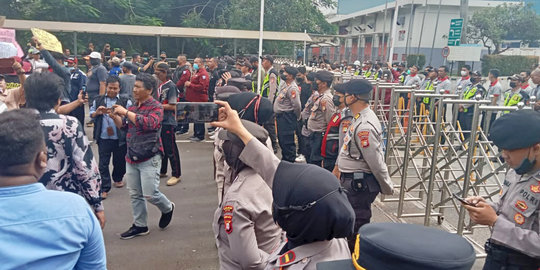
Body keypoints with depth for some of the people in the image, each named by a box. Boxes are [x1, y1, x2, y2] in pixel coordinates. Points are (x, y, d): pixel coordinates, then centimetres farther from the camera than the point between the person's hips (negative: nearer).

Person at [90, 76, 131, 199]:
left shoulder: (125, 101, 2)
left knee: (119, 161, 14)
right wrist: (97, 112, -8)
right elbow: (91, 114, 13)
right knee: (103, 163, 1)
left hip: (120, 138, -1)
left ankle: (118, 178, 40)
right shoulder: (98, 100, 10)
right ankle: (105, 188, 8)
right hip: (103, 138, 1)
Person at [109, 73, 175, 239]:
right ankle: (140, 225, 25)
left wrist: (126, 112, -23)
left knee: (150, 194, -7)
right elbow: (125, 126, 19)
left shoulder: (155, 107, -9)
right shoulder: (134, 106, 11)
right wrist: (115, 116, 0)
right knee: (135, 194, 12)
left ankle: (167, 208, 24)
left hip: (149, 158, -7)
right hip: (131, 157, 7)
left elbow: (149, 123, -27)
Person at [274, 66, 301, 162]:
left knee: (287, 141, -6)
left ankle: (289, 162, 4)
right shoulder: (283, 82, 7)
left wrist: (296, 117, -9)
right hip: (280, 115, 10)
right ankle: (284, 159, 34)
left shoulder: (292, 88, -21)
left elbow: (297, 105, -23)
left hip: (287, 117, -10)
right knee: (281, 138, 19)